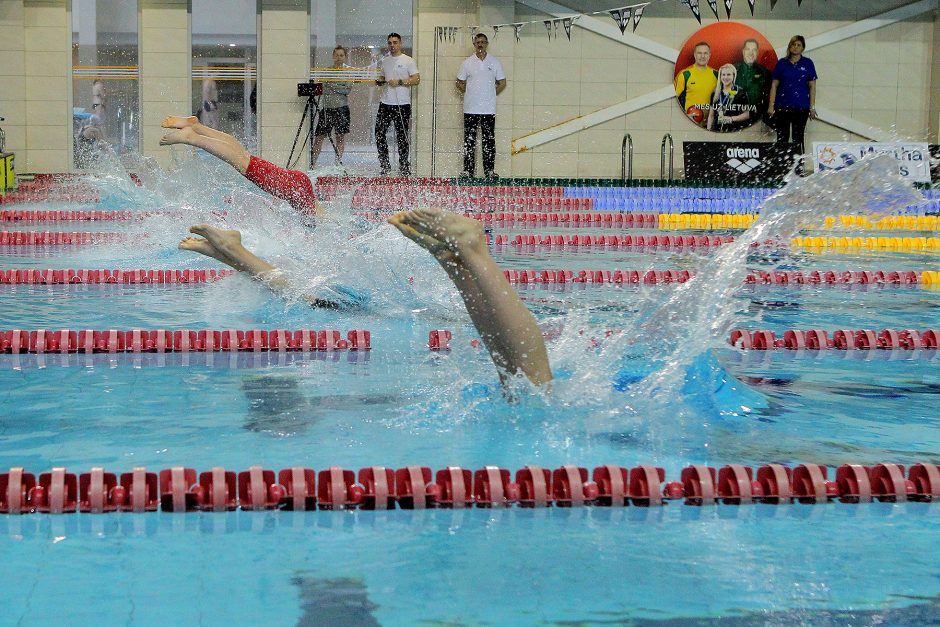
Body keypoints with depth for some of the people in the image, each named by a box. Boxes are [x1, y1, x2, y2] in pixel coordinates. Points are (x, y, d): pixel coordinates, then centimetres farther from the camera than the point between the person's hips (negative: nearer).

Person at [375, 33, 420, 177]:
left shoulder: (408, 61, -1)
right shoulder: (384, 61, 14)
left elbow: (417, 79, -7)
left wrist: (400, 82, -17)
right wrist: (379, 81, -2)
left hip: (402, 104, -5)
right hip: (385, 103, 5)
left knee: (402, 136, -1)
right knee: (379, 133, 0)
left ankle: (404, 168, 7)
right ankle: (385, 165, 11)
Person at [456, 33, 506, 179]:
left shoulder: (495, 62, 6)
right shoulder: (467, 63, 5)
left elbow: (502, 83, 12)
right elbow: (460, 83, 12)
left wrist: (491, 95, 5)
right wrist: (469, 94, 4)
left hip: (489, 109, 0)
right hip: (470, 109, 0)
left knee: (489, 140, 1)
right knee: (469, 140, 1)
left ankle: (489, 171, 6)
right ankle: (468, 170, 6)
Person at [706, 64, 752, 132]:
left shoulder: (740, 93, 0)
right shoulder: (715, 94, 12)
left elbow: (746, 115, 1)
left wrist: (731, 118, -11)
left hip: (734, 130, -3)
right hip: (717, 130, 3)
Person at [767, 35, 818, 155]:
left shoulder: (807, 63, 3)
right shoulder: (782, 63, 4)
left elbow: (812, 86, 3)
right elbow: (774, 85, 5)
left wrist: (812, 107, -2)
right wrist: (771, 106, -1)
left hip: (801, 107, -1)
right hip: (782, 106, 1)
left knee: (798, 138, 5)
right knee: (782, 138, 3)